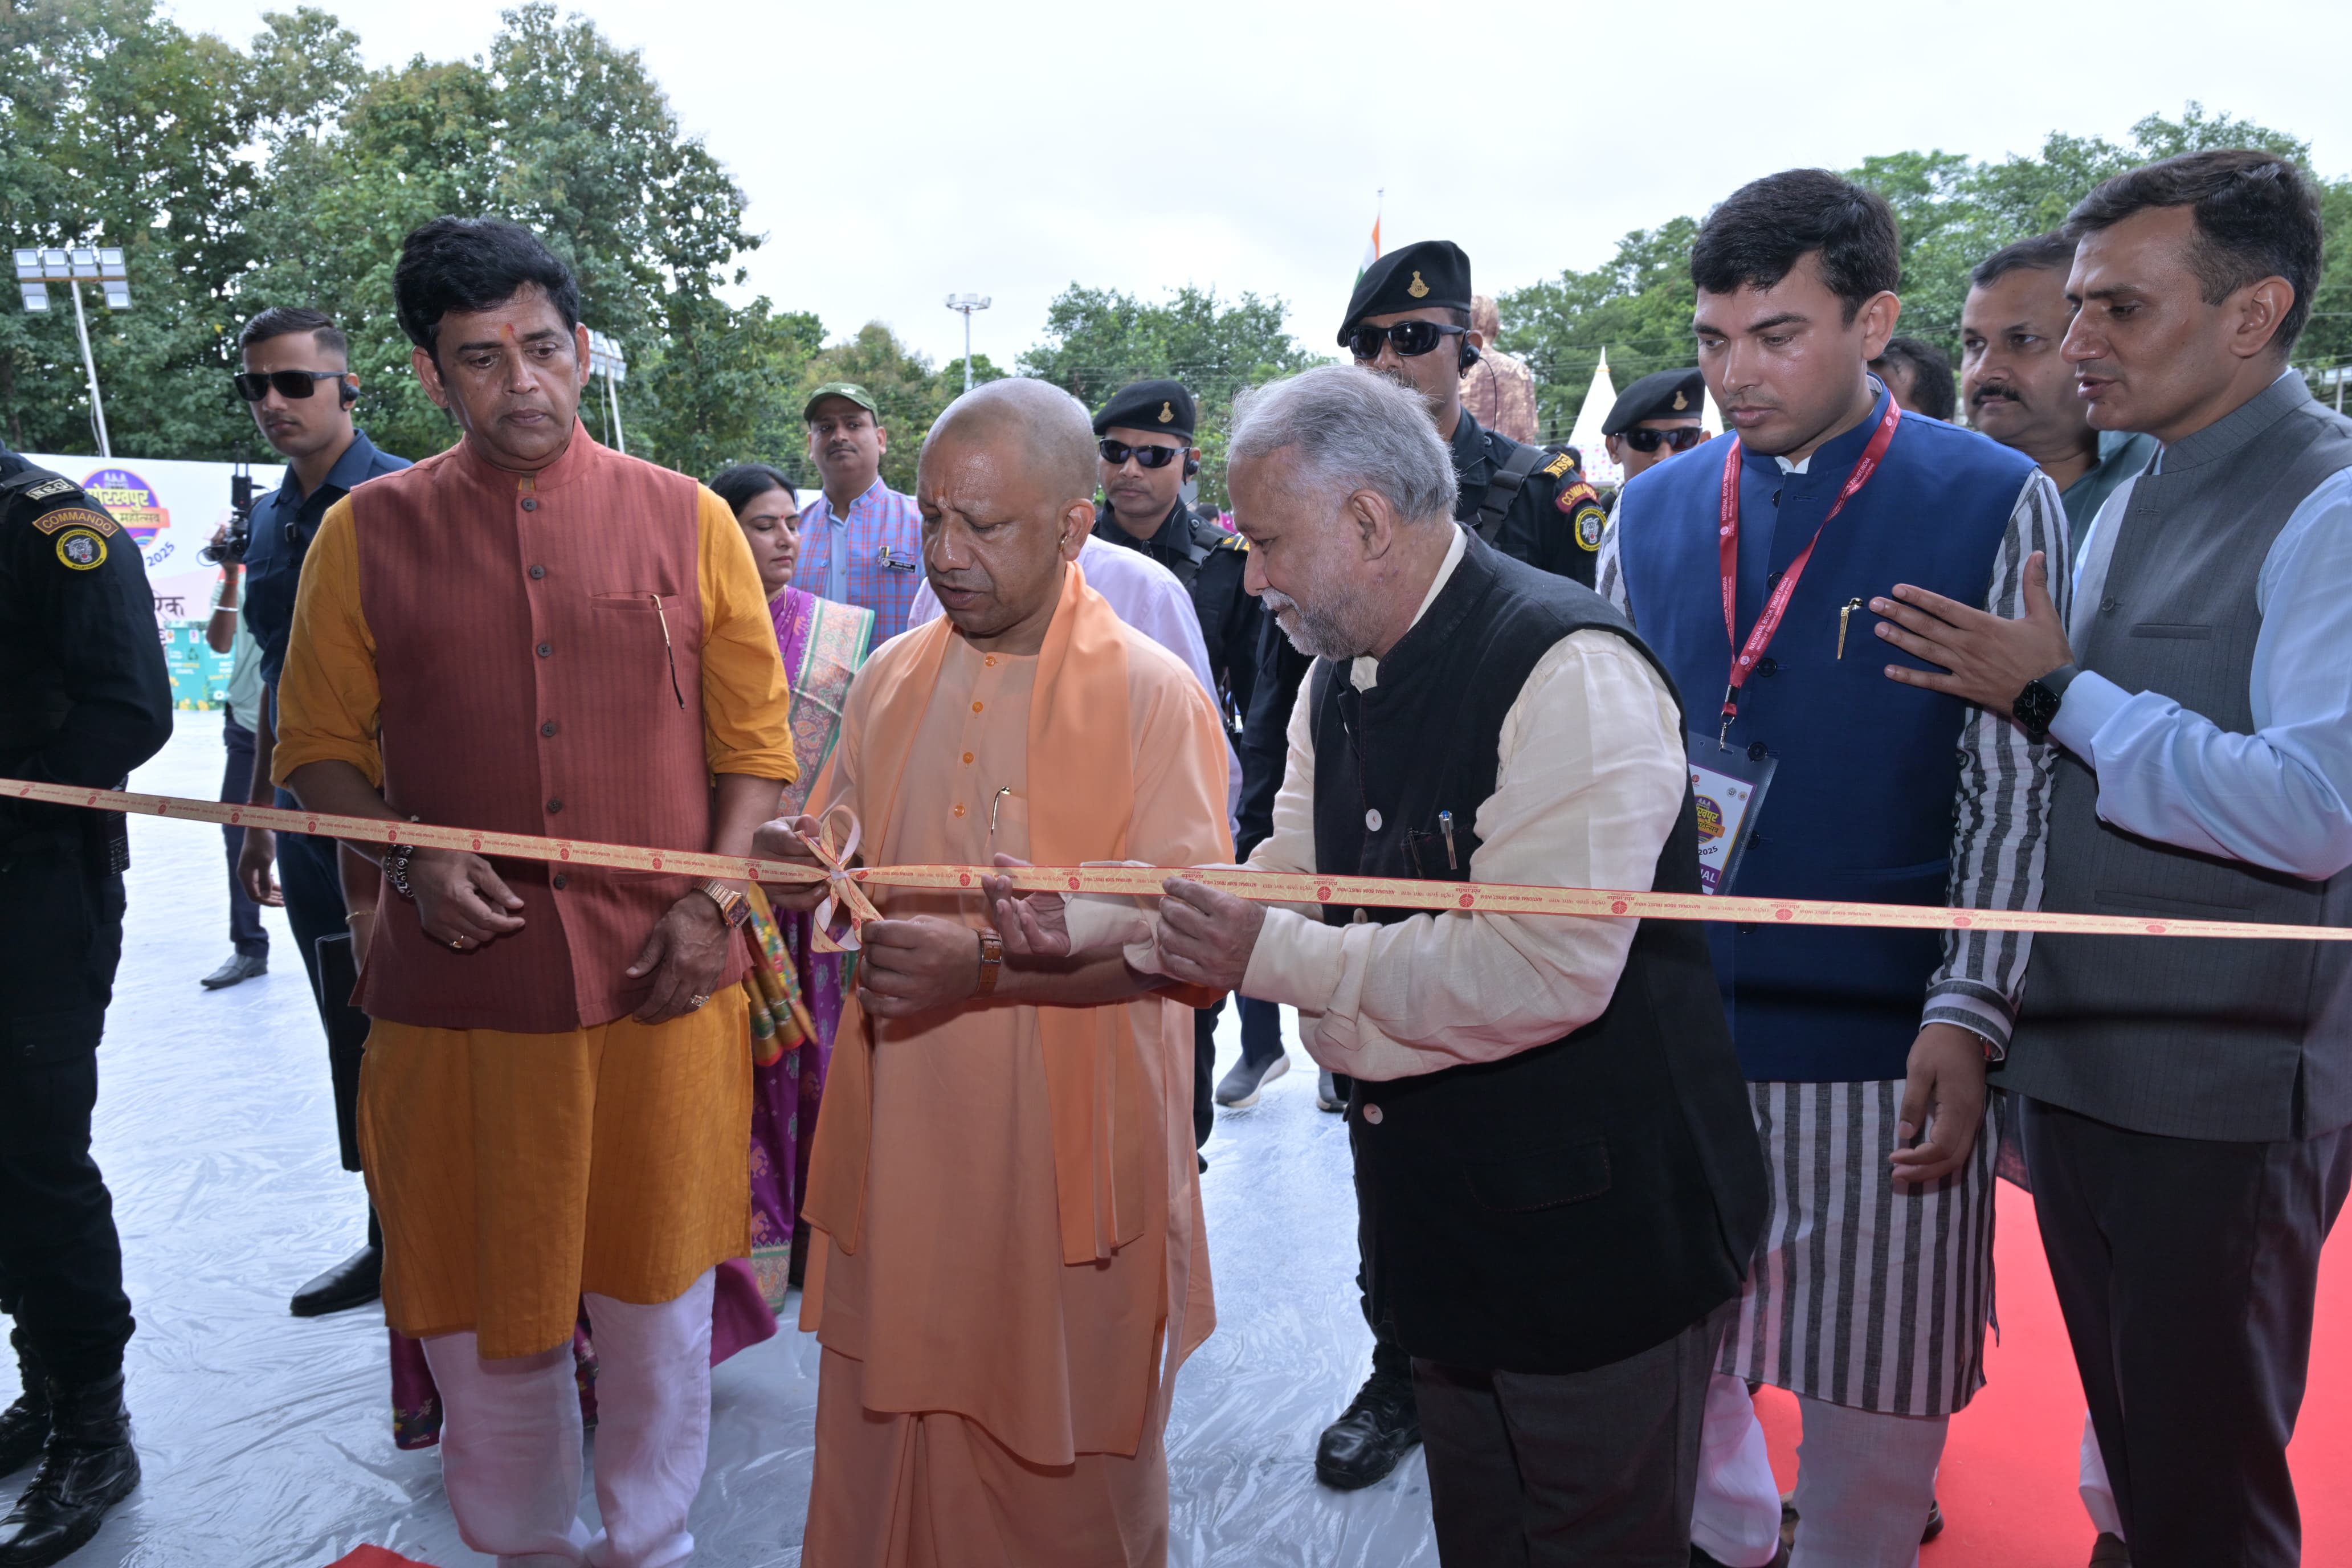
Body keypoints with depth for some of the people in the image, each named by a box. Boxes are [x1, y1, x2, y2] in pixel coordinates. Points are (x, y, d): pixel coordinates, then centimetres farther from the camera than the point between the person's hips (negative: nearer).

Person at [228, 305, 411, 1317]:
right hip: (313, 823, 8)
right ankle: (392, 1241, 26)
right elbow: (279, 677, 20)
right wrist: (260, 813, 21)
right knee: (353, 1043, 14)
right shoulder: (271, 519, 14)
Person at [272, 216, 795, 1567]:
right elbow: (321, 749, 7)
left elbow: (755, 738, 4)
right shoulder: (369, 534, 3)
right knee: (487, 1302, 13)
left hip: (664, 984, 0)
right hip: (461, 988, 1)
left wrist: (713, 899, -8)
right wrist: (410, 859, -11)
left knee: (658, 1289, 13)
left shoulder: (687, 522, 3)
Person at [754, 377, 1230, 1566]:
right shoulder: (889, 679, 7)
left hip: (1067, 1154, -4)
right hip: (898, 1143, 5)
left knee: (1064, 1469, 12)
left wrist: (985, 964, -28)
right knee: (878, 1446, 18)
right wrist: (805, 862, -7)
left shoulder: (1154, 696, -10)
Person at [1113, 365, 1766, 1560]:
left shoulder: (1568, 669, -23)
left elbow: (1544, 969, -31)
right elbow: (1291, 880, 9)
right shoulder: (1338, 680, 7)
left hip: (1595, 1227, -8)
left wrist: (1270, 956, -25)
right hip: (1441, 1222, 8)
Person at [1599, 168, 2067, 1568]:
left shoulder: (1998, 505, -3)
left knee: (1878, 1407, 11)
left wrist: (1967, 1022, -12)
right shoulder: (1653, 512, 7)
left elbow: (2019, 788, -5)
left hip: (1886, 1048, -3)